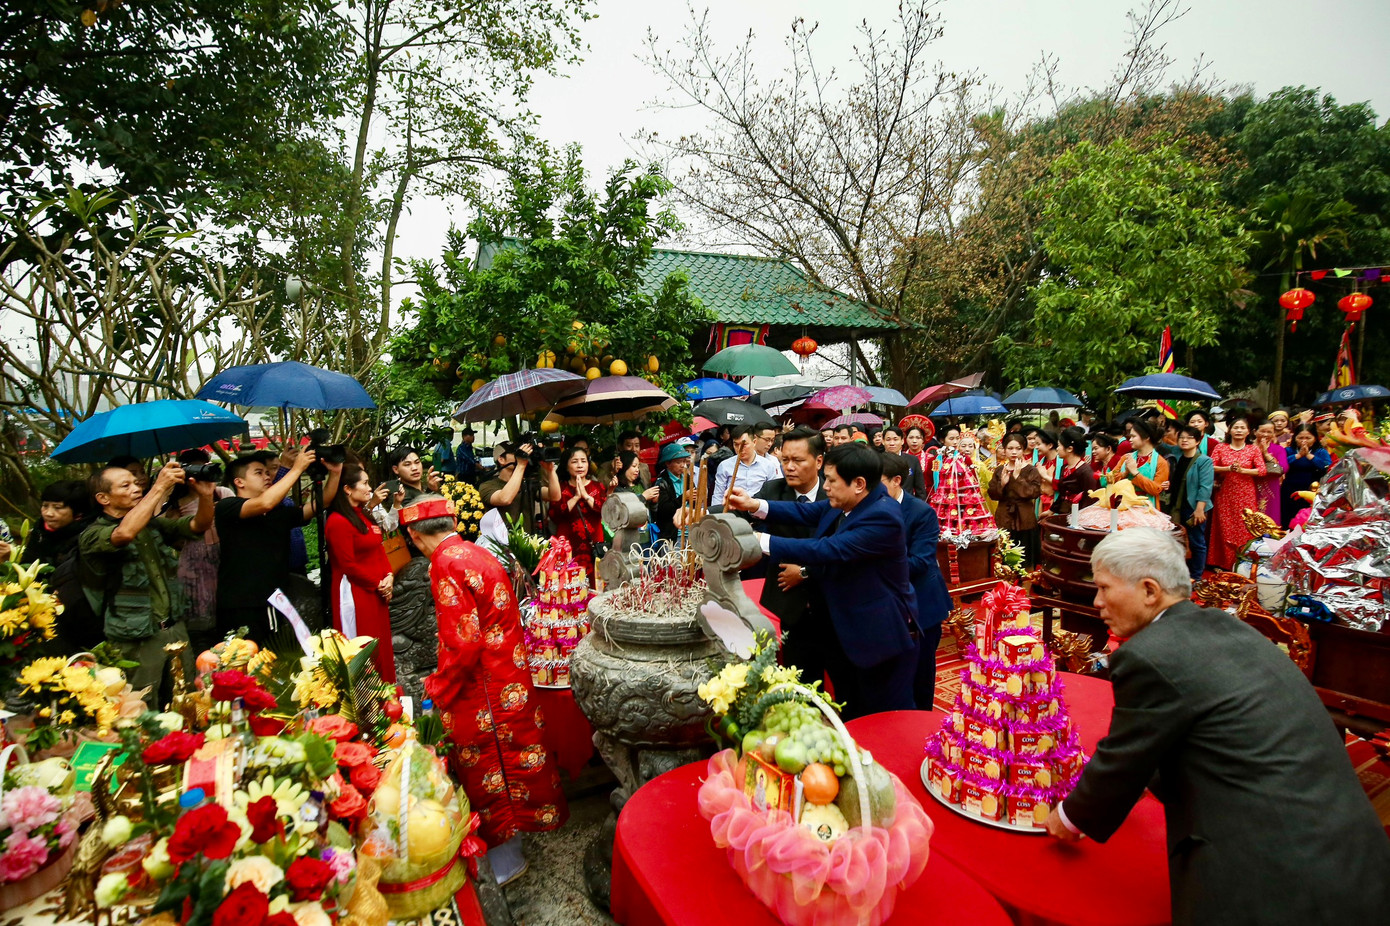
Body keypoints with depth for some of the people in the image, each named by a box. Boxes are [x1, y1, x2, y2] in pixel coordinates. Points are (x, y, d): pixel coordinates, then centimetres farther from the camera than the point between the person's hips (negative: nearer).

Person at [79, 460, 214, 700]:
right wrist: (159, 487, -27)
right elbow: (124, 533, -30)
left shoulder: (153, 524, 10)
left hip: (176, 628, 5)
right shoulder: (92, 535, -8)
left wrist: (205, 495, -17)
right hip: (137, 639, -5)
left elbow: (199, 525, 4)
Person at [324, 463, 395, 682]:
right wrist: (378, 584, -10)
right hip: (356, 594, -8)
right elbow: (348, 566, -16)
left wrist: (389, 577, 0)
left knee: (381, 646, 13)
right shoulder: (338, 522, -15)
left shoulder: (364, 516, 13)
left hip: (378, 593, 8)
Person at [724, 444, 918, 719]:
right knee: (850, 714, 23)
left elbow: (828, 550, -34)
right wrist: (754, 505, -10)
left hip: (881, 636, -8)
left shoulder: (883, 517, -29)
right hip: (846, 631, 8)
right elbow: (806, 512, 3)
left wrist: (761, 541, -32)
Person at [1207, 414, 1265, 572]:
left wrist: (1241, 470, -15)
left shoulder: (1254, 449, 5)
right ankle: (1223, 564, 10)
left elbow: (1262, 470, -4)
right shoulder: (1220, 448, 5)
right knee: (1224, 529, 2)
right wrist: (1228, 468, -17)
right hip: (1225, 494, 0)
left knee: (1245, 529, -1)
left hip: (1246, 495, 0)